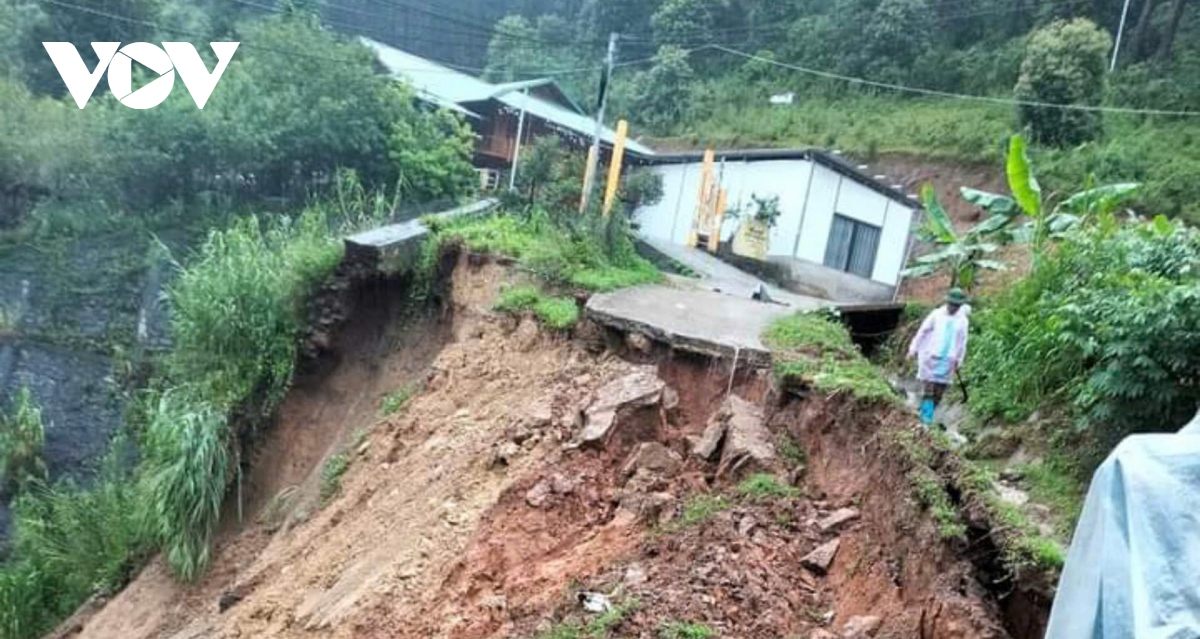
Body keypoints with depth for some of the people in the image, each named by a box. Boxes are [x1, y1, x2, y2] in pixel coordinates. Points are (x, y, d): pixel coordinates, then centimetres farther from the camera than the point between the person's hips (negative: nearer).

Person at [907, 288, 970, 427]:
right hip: (930, 358, -3)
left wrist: (958, 361, 16)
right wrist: (913, 350, 3)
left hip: (947, 362, 3)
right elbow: (922, 332, 3)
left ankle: (926, 418, 15)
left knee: (939, 393, 3)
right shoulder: (936, 315, -1)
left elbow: (962, 343, 16)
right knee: (928, 390, -7)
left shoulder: (962, 321, 7)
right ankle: (927, 420, -4)